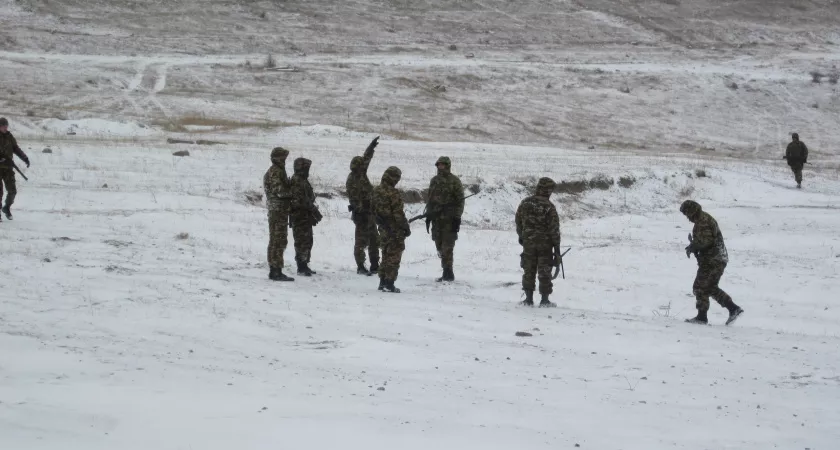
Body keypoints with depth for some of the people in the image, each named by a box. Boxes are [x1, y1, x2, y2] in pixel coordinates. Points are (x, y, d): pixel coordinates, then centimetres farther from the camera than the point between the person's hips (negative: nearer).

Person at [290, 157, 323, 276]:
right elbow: (302, 200, -22)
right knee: (302, 242, -8)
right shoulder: (297, 181, -15)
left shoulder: (303, 181, 18)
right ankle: (301, 267, -6)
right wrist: (315, 211, -19)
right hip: (300, 217, -10)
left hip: (305, 217, 10)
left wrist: (314, 212, 20)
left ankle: (304, 266, 21)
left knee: (307, 242, 14)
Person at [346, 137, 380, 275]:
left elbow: (366, 158, 23)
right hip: (362, 214, -9)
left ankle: (375, 265, 19)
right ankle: (360, 267, 1)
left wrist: (371, 146, 21)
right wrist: (361, 212, -25)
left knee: (374, 240, 13)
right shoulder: (352, 179, -15)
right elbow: (354, 198, -21)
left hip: (370, 213, 9)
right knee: (361, 241, -4)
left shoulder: (361, 174, 9)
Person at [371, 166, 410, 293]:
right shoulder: (393, 193, -21)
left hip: (383, 229, 8)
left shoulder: (376, 191, 5)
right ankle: (389, 284, -2)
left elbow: (373, 210, 14)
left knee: (386, 254, 18)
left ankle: (382, 282, 21)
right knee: (394, 256, -1)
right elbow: (399, 214, -20)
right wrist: (406, 228, -11)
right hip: (395, 230, -8)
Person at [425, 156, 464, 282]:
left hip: (449, 219, -6)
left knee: (447, 247, -9)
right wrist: (428, 215, 15)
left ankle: (448, 273, -6)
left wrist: (457, 218, -12)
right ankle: (447, 273, 12)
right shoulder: (434, 180, 15)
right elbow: (430, 199, 20)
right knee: (440, 247, 6)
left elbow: (460, 201, -6)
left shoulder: (455, 181, -3)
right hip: (436, 218, 6)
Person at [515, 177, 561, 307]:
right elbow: (554, 228, -12)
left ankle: (529, 299, 14)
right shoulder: (549, 206, -14)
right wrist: (557, 247, -5)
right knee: (545, 272, 4)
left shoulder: (525, 203, 0)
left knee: (529, 271, 11)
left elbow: (518, 221, 10)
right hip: (545, 243, -4)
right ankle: (544, 300, 5)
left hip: (528, 242, 4)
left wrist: (521, 236, 25)